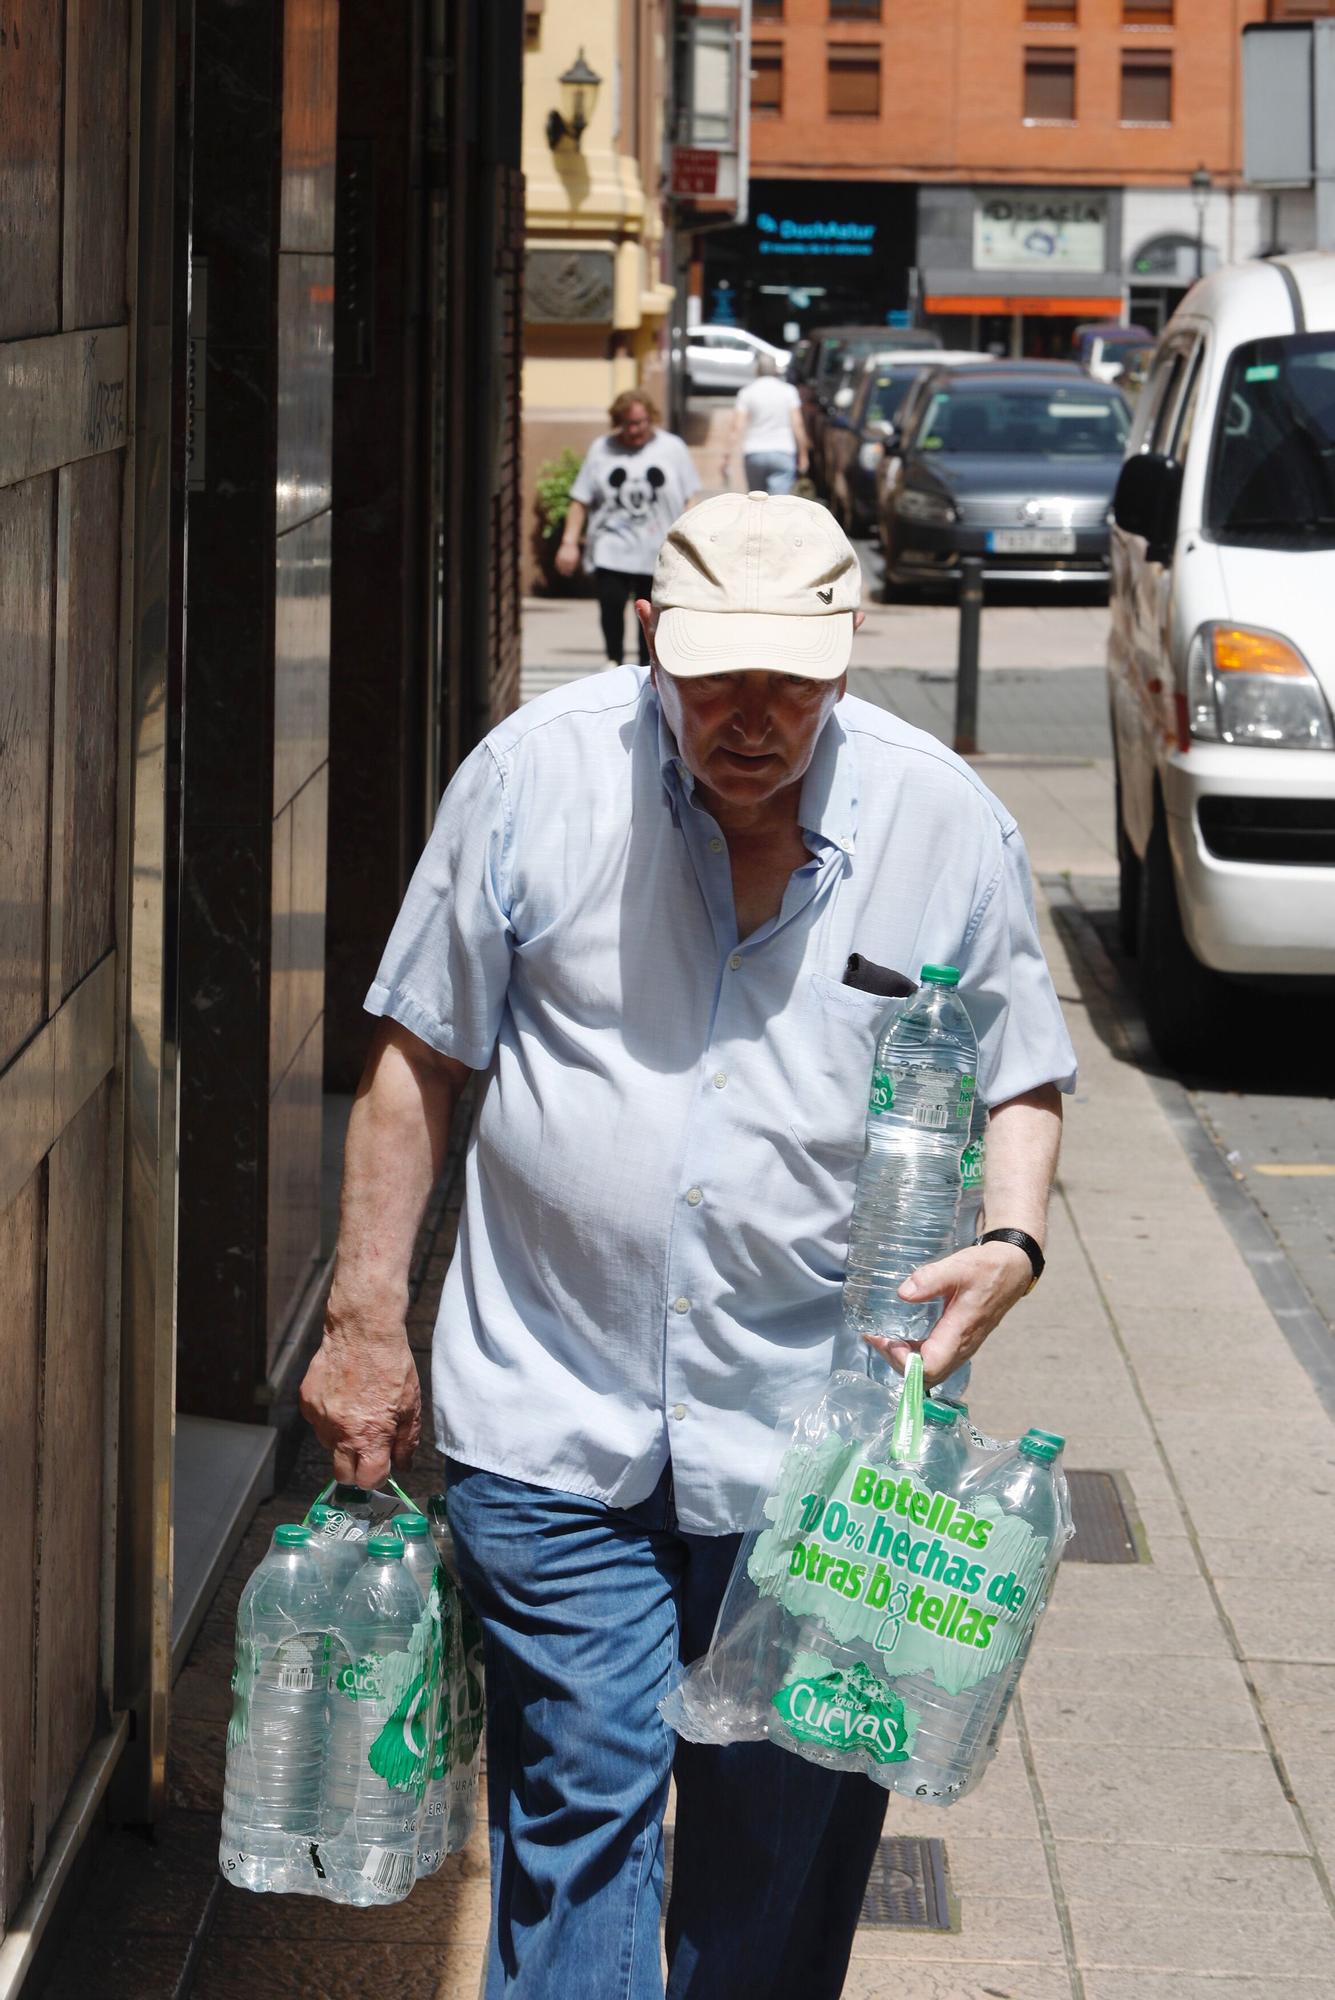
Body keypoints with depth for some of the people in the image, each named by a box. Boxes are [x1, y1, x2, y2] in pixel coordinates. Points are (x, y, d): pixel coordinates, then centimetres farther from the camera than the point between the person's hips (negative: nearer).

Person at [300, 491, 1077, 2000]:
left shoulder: (948, 825, -3)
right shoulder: (536, 775, -5)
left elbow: (1019, 1078, 10)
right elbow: (418, 1055, 3)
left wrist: (1012, 1242, -11)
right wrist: (366, 1320, 2)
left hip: (817, 1433, 1)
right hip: (554, 1416, -1)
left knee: (790, 1834, 10)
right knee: (580, 1794, -2)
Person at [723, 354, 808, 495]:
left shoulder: (746, 393, 3)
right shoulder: (788, 391, 2)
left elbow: (737, 428, -3)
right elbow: (797, 425, 0)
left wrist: (729, 457, -3)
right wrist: (802, 455, 8)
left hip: (754, 454, 1)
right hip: (783, 452, -1)